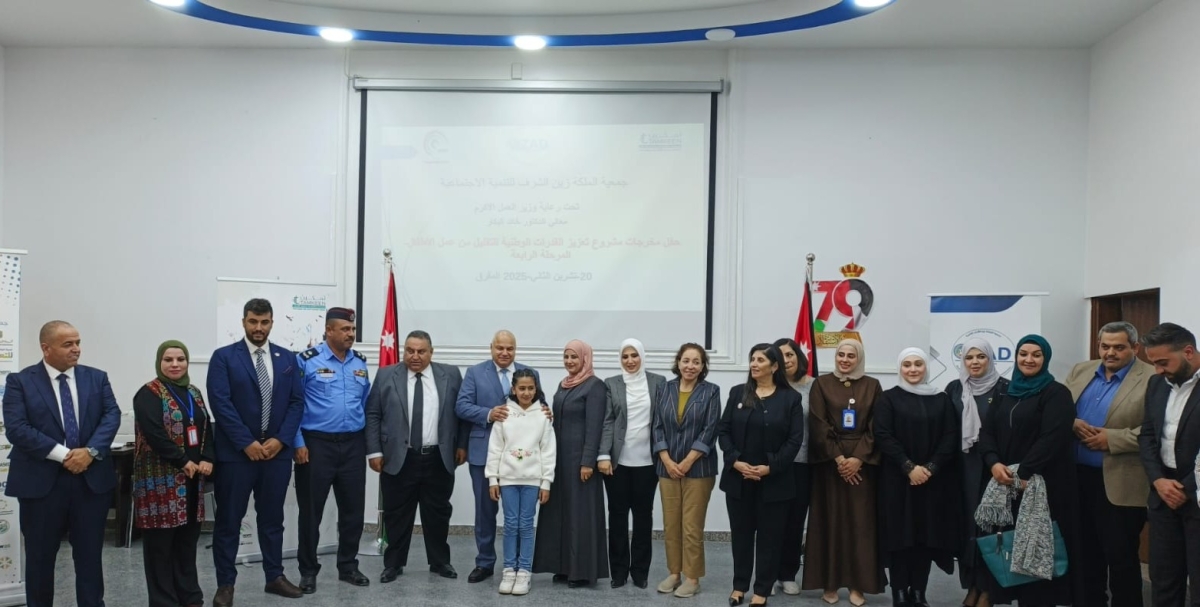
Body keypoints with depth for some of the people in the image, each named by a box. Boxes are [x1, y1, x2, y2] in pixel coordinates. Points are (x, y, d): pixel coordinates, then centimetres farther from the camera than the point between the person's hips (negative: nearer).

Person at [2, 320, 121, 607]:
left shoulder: (97, 377, 7)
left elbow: (112, 415, -1)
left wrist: (91, 451, -18)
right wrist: (64, 455, -18)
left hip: (92, 478, 2)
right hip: (41, 481, -2)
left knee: (90, 554, 10)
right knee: (40, 556, 10)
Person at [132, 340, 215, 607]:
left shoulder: (194, 393, 14)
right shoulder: (149, 394, -7)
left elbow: (207, 429, 12)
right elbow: (155, 434, -18)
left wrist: (208, 459, -5)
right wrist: (184, 462, -16)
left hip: (192, 478, 7)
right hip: (161, 478, -6)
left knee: (188, 538, 12)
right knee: (161, 542, -1)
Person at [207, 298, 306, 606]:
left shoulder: (287, 358, 8)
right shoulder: (223, 357, -2)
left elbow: (296, 402, 5)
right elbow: (220, 403, -10)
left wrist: (281, 439, -8)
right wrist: (247, 443, -15)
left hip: (277, 451, 3)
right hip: (236, 452, -3)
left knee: (273, 518, 13)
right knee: (229, 521, 5)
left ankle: (275, 577, 24)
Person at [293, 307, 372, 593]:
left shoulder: (360, 362, 8)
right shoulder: (307, 361, -6)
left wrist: (368, 441, 10)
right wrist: (298, 443, -10)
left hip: (353, 444, 4)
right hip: (316, 444, -4)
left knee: (353, 508, 9)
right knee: (311, 510, 5)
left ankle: (348, 566, 24)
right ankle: (308, 570, 19)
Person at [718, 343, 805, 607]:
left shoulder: (791, 398, -2)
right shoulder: (738, 393, 5)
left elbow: (795, 440, -6)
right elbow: (723, 431, 2)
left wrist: (770, 467, -15)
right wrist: (735, 461, -12)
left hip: (774, 480, -2)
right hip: (738, 477, 2)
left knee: (769, 535, 6)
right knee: (741, 532, 10)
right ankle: (740, 585, 22)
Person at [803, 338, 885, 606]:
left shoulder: (872, 386, 6)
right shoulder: (822, 384, 2)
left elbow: (875, 427, 0)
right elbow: (818, 426, -4)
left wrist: (858, 458, -11)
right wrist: (838, 458, -11)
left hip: (862, 462, 1)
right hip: (829, 461, -1)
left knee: (861, 521, 1)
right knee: (830, 521, 2)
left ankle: (857, 584, 8)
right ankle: (830, 582, 9)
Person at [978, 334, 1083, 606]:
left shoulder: (1057, 394, -4)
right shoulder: (1006, 394, 14)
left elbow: (1052, 438, -16)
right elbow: (987, 431, 8)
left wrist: (1023, 473, -20)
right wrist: (994, 463, -11)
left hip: (1042, 484, -5)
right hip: (1006, 484, 5)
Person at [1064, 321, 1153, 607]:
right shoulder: (1080, 371, 10)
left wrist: (1111, 439, -20)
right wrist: (1073, 425, -9)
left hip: (1120, 485, -6)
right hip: (1078, 478, 6)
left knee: (1121, 556, 4)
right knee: (1086, 553, 17)